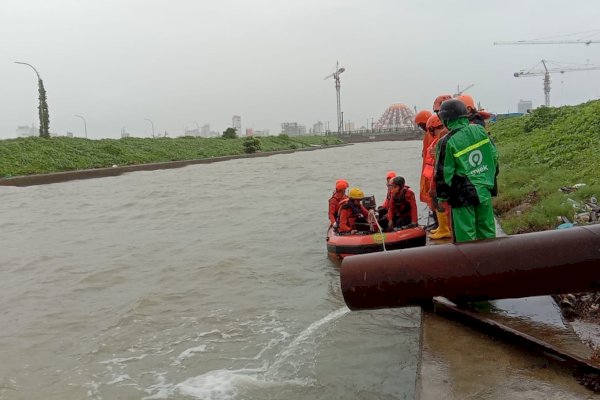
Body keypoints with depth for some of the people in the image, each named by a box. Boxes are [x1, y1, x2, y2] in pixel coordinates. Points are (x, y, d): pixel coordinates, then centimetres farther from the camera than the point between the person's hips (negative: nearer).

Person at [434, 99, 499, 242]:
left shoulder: (447, 142, -15)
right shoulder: (480, 130, 0)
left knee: (465, 236, 3)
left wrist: (442, 197, 0)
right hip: (484, 190, 5)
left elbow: (443, 174, -12)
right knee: (487, 230, 17)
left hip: (462, 195, -5)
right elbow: (494, 156, 9)